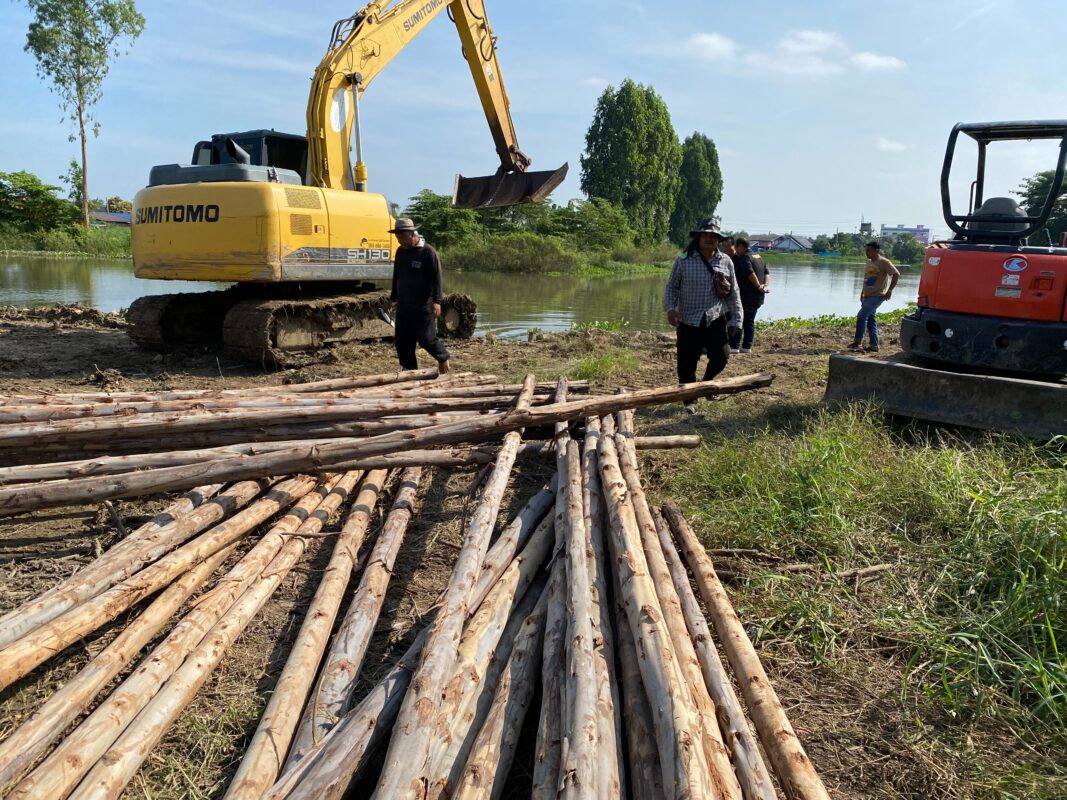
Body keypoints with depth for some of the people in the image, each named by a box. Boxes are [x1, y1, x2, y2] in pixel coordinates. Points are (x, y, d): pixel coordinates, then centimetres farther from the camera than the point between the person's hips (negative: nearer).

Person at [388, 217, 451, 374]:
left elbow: (437, 278, -12)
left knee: (426, 338, -8)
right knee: (402, 341, 6)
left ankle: (443, 358, 19)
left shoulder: (428, 252, -9)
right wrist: (394, 299, 23)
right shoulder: (400, 252, 11)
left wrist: (437, 301, -20)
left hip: (423, 308, -7)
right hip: (403, 308, 7)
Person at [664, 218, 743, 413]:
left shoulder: (725, 262, 4)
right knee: (687, 363, 1)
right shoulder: (683, 261, -3)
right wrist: (670, 308, -12)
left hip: (717, 319, 2)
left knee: (721, 356, -8)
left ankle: (707, 381, 26)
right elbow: (672, 286, 4)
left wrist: (735, 320, 4)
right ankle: (689, 400, 21)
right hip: (688, 321, -1)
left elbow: (734, 293, 8)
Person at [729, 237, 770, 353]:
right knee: (749, 321, 13)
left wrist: (758, 286, -17)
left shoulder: (744, 258, -13)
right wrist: (766, 284, 0)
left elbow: (750, 273, -26)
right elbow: (767, 273, 13)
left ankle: (734, 346, -3)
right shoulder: (758, 257, 17)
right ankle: (747, 346, 13)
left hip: (747, 296, -9)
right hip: (758, 297, 9)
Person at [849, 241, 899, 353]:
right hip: (868, 296, 9)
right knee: (870, 319, 9)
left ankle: (858, 343, -13)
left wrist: (890, 290, -15)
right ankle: (874, 345, 13)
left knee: (861, 316, -17)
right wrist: (862, 293, 19)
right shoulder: (869, 262, 14)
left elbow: (896, 274, -12)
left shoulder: (884, 262, -11)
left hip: (877, 296, -9)